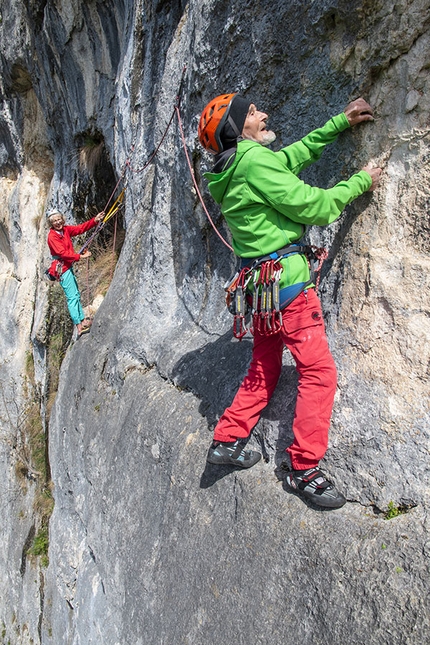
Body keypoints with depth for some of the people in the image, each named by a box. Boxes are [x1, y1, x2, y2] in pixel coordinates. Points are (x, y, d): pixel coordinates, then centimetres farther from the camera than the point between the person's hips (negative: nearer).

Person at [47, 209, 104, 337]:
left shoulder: (65, 230, 9)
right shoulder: (52, 236, -14)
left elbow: (80, 228, 7)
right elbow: (62, 252, -22)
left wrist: (95, 220, -3)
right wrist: (80, 256, -24)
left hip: (68, 266, 9)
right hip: (62, 268, -9)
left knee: (76, 294, 13)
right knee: (72, 296, -10)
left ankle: (82, 320, 21)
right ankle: (79, 326, -10)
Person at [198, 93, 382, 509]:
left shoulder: (232, 171, 15)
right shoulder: (254, 160, -13)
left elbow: (294, 154, 25)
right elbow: (311, 206, -13)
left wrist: (339, 123, 25)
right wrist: (359, 182, 1)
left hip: (259, 281, 10)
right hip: (285, 277, -10)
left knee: (264, 370, 19)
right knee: (319, 371, -4)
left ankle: (226, 441, 25)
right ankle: (303, 468, 2)